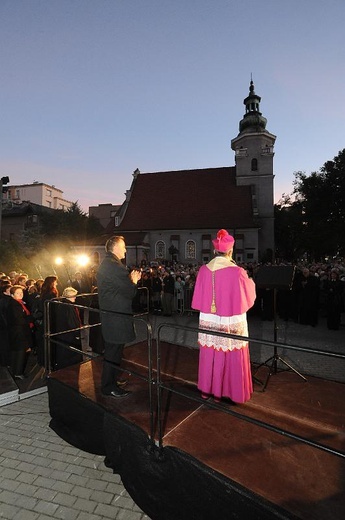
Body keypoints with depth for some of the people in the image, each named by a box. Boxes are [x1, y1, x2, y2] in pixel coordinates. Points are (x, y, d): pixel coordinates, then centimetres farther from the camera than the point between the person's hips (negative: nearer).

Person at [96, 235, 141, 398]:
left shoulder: (106, 264, 14)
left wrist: (131, 281, 5)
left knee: (112, 350, 22)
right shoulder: (114, 265, -21)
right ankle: (109, 387, 15)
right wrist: (133, 282, -1)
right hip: (117, 317, -11)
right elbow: (129, 292, -20)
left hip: (110, 315, 11)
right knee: (114, 352, 1)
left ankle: (110, 382, 36)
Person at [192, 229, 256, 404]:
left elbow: (198, 299, 3)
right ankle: (222, 391, 25)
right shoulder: (237, 272, -17)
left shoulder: (204, 270, -6)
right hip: (231, 323, -4)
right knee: (229, 358, 12)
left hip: (208, 321, 4)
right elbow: (248, 296, -2)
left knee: (210, 356, 17)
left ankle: (207, 389, 31)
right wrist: (249, 280, 16)